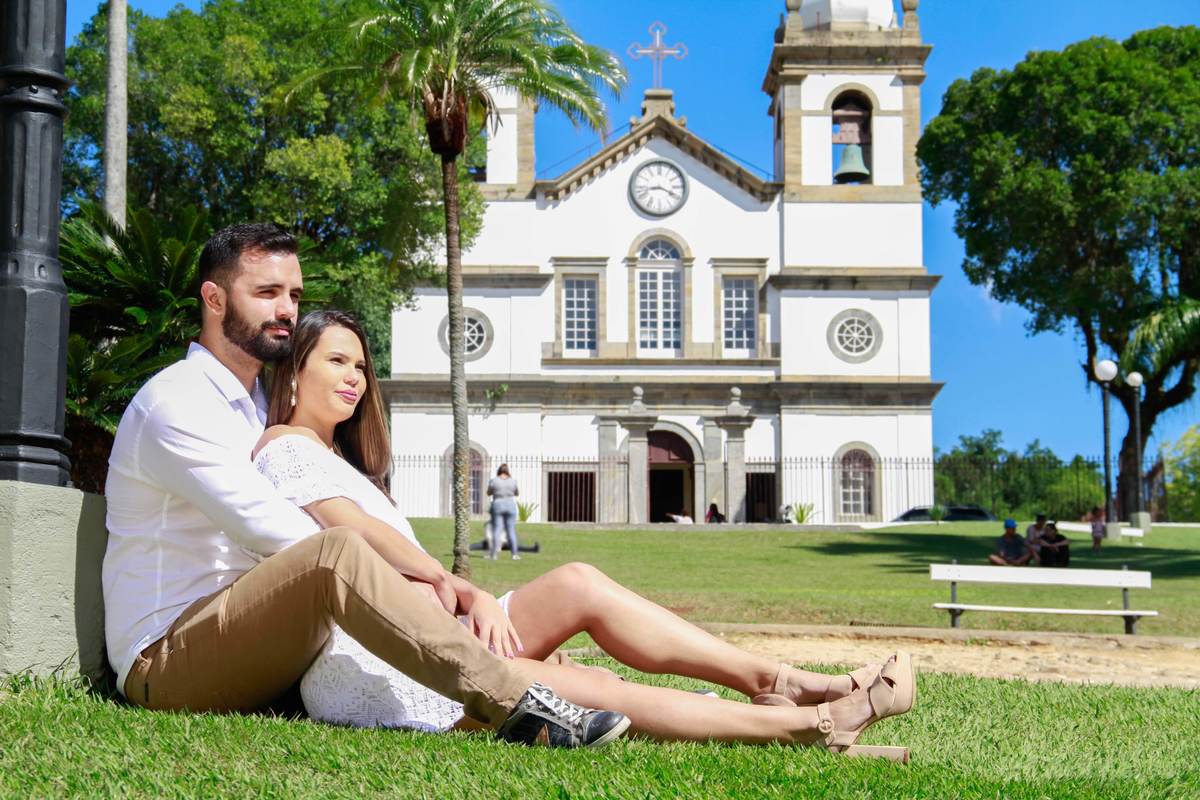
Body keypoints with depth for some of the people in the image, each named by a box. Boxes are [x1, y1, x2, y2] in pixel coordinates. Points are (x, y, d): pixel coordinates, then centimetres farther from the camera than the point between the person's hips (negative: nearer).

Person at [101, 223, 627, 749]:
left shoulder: (263, 405, 21)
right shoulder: (174, 401, -8)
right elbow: (270, 529, -21)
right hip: (163, 661, -9)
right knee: (337, 552, -33)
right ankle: (520, 705, -42)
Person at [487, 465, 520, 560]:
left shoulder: (493, 481, -5)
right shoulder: (512, 481, 0)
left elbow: (488, 493, 8)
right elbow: (517, 494, 14)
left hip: (497, 506, -1)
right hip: (510, 506, 1)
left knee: (497, 530, 0)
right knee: (511, 530, 5)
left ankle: (494, 553, -6)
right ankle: (514, 554, 2)